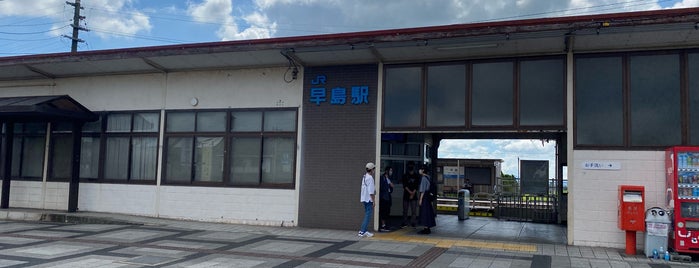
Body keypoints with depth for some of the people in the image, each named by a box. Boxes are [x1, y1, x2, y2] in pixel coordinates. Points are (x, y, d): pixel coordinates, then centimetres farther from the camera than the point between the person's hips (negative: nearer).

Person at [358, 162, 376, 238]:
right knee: (368, 216, -6)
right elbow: (371, 191, -19)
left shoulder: (364, 177, 11)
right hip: (369, 199, -9)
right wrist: (373, 200, -15)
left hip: (364, 199, 9)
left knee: (367, 215, 16)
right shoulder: (370, 178, -17)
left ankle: (364, 231, 19)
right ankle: (362, 232, -7)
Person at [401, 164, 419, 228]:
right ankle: (404, 223, 10)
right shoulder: (405, 176, 5)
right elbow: (405, 186, -5)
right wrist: (410, 192, -16)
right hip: (406, 195, 0)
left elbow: (416, 186, -2)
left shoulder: (416, 176, 5)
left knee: (414, 211, -2)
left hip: (414, 196, 0)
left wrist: (413, 194, -11)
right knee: (405, 210, 3)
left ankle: (413, 223, 4)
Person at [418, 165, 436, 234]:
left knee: (424, 213, -6)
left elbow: (423, 190, -18)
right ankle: (428, 229, 16)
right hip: (428, 196, 9)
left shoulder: (424, 178, -15)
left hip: (424, 196, -9)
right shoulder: (428, 177, 12)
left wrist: (420, 199, -17)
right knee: (428, 212, 11)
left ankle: (426, 229, -4)